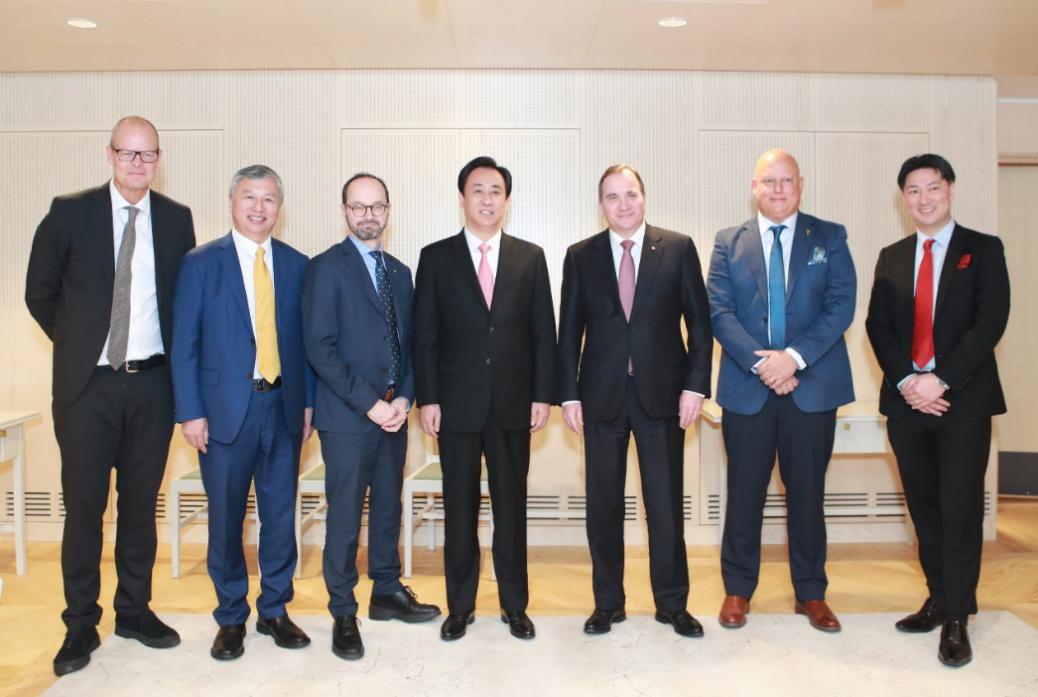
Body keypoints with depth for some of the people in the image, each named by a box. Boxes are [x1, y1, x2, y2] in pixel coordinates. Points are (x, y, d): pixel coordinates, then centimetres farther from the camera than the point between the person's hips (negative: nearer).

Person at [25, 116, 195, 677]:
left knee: (140, 502, 12)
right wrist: (75, 342, 5)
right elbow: (40, 292, 7)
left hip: (152, 382, 2)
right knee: (83, 505, 5)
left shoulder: (177, 219, 4)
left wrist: (175, 357, 4)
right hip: (88, 383, -1)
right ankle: (80, 625, 19)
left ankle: (135, 610, 27)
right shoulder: (70, 212, -1)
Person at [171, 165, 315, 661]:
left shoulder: (297, 265, 7)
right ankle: (231, 617, 25)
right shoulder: (200, 263, 0)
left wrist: (308, 402, 3)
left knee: (281, 515, 10)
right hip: (226, 409, -2)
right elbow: (184, 345, -2)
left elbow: (305, 339, 8)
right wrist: (190, 412, -7)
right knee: (226, 519, 8)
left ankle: (274, 610, 27)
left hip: (283, 407, 2)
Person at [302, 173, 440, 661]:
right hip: (347, 417, -5)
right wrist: (370, 404, -15)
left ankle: (387, 592, 31)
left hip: (392, 414, 6)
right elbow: (320, 348, -13)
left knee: (388, 508, 15)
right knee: (345, 517, 2)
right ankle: (343, 613, 17)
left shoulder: (399, 272, 13)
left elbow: (408, 343, 13)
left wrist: (404, 398, -2)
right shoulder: (327, 267, -6)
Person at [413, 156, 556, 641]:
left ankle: (514, 604, 24)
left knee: (511, 506, 10)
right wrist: (427, 399, -6)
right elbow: (424, 335, 1)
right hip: (457, 403, -1)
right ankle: (460, 606, 22)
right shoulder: (436, 257, 3)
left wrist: (543, 395, -2)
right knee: (459, 508, 8)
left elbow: (544, 332, 4)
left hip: (513, 403, 1)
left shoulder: (530, 257, 6)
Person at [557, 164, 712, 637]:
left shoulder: (678, 248, 3)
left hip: (662, 394, -1)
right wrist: (569, 394, 0)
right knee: (602, 505, 8)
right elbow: (570, 332, 6)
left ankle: (672, 603, 23)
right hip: (602, 397, 1)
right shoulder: (580, 256, 6)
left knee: (666, 504, 6)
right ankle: (607, 603, 24)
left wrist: (695, 385, -5)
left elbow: (699, 323, 3)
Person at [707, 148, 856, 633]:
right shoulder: (729, 243, 6)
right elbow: (719, 312, -3)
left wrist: (795, 356, -17)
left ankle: (811, 593, 24)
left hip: (812, 386, 0)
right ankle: (738, 589, 22)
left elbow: (841, 305, -4)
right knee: (744, 494, 8)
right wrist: (761, 363, -15)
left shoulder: (829, 238, 6)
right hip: (746, 387, 0)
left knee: (807, 493, 9)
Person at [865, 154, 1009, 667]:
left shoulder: (983, 250, 2)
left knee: (960, 510, -1)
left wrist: (940, 379, -15)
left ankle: (956, 620, 8)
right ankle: (939, 600, 23)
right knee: (924, 508, 10)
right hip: (906, 398, 4)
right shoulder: (891, 258, 13)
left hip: (963, 399, -3)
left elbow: (991, 321, -8)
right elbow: (877, 325, 5)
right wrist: (905, 380, -9)